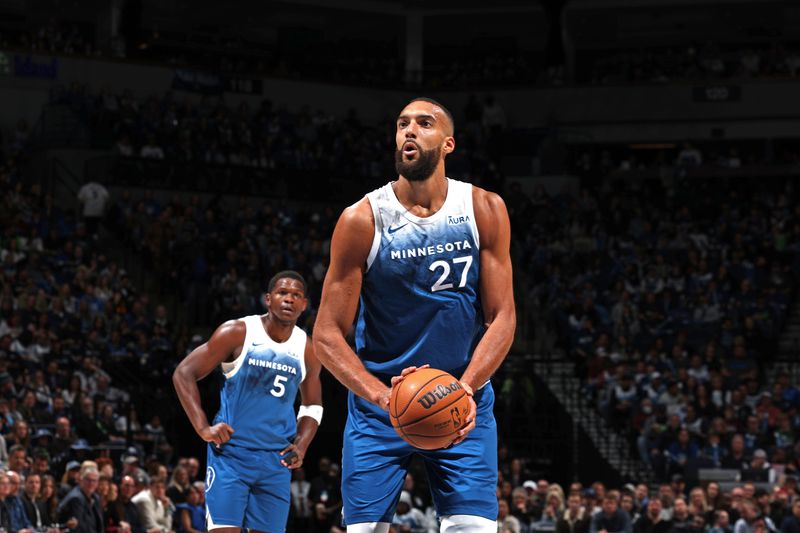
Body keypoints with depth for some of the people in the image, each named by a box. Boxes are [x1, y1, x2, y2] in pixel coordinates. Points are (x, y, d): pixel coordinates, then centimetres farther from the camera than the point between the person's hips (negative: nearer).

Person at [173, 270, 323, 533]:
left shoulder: (308, 351, 4)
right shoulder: (237, 333, -8)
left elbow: (313, 405, 20)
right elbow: (183, 374, -5)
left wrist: (301, 446, 2)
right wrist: (203, 428, -14)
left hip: (277, 461, 4)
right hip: (230, 451, -4)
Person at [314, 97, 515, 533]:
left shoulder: (484, 210, -4)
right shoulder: (363, 219, -10)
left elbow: (502, 318, -5)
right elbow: (327, 335, -10)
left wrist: (466, 387, -22)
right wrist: (383, 396, -26)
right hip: (379, 403, -1)